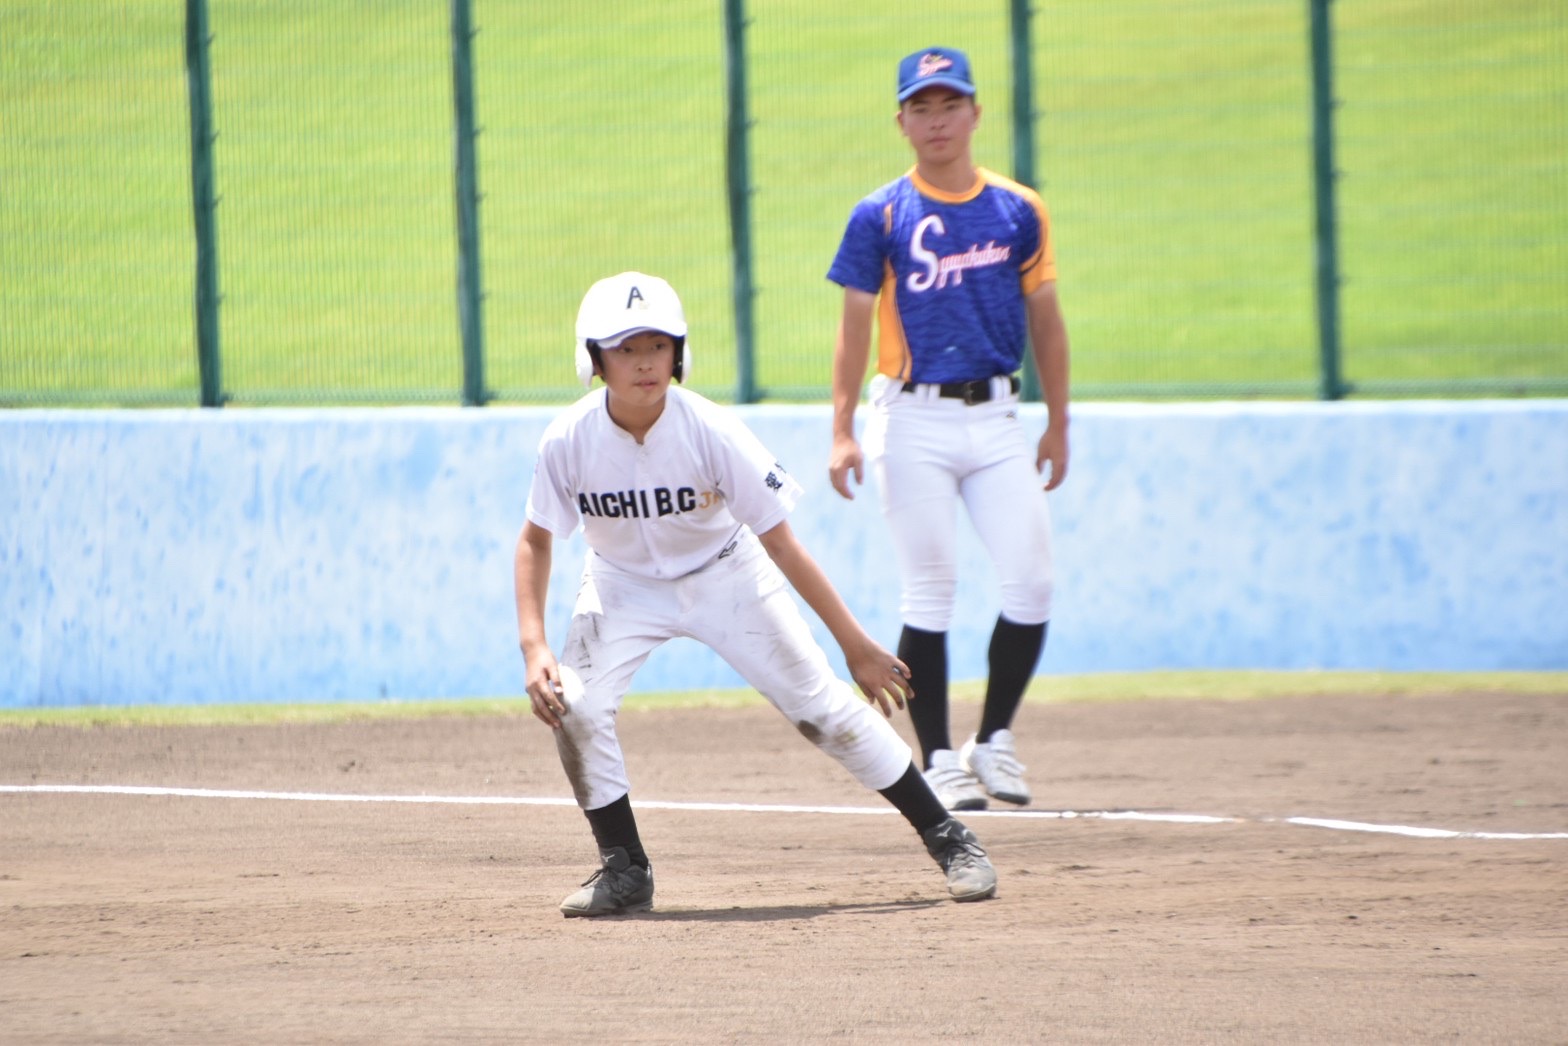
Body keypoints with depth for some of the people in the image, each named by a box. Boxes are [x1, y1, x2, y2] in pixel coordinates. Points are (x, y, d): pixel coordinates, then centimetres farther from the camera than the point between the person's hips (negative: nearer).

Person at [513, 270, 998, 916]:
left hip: (723, 576, -2)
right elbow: (536, 542, -8)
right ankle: (624, 872, -4)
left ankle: (947, 838, 9)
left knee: (822, 707, -6)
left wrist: (856, 646, -19)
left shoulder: (710, 432, -28)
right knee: (571, 705, -22)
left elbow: (781, 545, -22)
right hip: (624, 584, 2)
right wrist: (533, 647, -22)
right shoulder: (569, 441, -23)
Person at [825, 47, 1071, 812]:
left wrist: (1058, 426, 11)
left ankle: (994, 741, 11)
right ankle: (938, 761, 5)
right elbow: (855, 326, -1)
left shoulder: (1018, 210, 7)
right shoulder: (880, 217, 1)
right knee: (930, 591, -2)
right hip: (913, 419, -2)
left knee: (1030, 582, -6)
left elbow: (1045, 321, 13)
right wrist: (842, 433, -9)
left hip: (996, 418, 2)